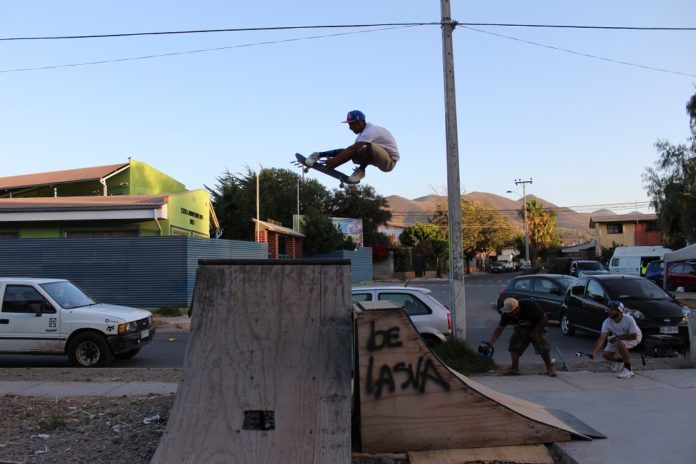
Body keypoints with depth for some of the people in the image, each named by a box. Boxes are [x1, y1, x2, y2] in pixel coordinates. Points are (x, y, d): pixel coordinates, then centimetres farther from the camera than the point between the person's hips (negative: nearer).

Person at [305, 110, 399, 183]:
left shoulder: (371, 131, -23)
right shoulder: (364, 132, 8)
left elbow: (352, 149, -31)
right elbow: (351, 150, 5)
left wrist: (334, 161, -30)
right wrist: (333, 161, -4)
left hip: (390, 161, -9)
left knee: (370, 146, -37)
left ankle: (361, 171, -17)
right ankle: (320, 155, -7)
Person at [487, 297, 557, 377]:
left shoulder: (530, 307, -37)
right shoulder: (506, 314, -24)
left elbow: (544, 318, -24)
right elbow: (499, 328, -17)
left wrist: (535, 331, -23)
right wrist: (492, 342, -28)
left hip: (537, 326, -4)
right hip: (521, 328, 4)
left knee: (542, 346, -19)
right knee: (514, 345, -11)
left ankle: (550, 367, -1)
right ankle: (515, 368, -1)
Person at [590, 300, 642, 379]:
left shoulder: (629, 319, -33)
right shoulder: (607, 322, -23)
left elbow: (633, 336, -27)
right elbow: (602, 338, -32)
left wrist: (617, 338, -31)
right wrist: (594, 352, -46)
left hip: (635, 337, -5)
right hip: (618, 338, 5)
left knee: (620, 343, -35)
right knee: (606, 355, -9)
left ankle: (628, 369, -22)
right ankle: (620, 360, 26)